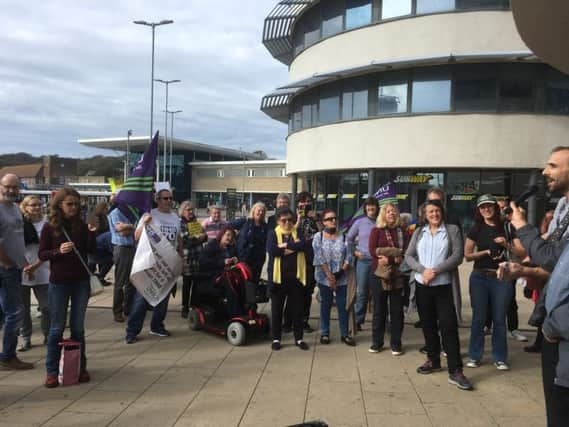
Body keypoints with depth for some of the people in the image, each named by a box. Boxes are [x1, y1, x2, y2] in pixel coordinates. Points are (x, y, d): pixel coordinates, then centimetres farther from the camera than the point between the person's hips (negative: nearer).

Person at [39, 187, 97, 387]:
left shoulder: (81, 225, 3)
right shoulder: (49, 227, -3)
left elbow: (91, 250, 0)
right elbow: (41, 254, -3)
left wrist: (92, 233, -15)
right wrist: (58, 251, -20)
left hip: (81, 282, 2)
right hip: (58, 283, -2)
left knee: (78, 327, 10)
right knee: (57, 328, 5)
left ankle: (80, 367, 21)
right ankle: (52, 370, 14)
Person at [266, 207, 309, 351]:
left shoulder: (298, 232, 7)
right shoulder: (272, 233, 1)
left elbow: (302, 245, -14)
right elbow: (271, 250, -18)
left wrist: (284, 245, -15)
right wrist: (293, 247, -14)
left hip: (295, 276, 2)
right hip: (278, 276, -1)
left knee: (297, 309, 9)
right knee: (277, 309, 8)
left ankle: (299, 338, 20)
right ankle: (276, 339, 19)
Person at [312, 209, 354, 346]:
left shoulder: (343, 236, 4)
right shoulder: (318, 237, -2)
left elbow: (348, 257, 1)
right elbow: (319, 258, -9)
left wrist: (341, 272, -11)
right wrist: (329, 275, -14)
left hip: (341, 277, 1)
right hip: (324, 277, -1)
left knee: (342, 305, 4)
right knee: (325, 305, 8)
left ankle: (345, 334, 14)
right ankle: (324, 333, 17)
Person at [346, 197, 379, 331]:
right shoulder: (359, 222, 5)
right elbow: (349, 238, 14)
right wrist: (354, 251, 5)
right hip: (363, 260, 1)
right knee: (362, 291, 4)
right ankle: (358, 320, 11)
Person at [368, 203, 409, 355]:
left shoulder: (401, 231, 10)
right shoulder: (376, 231, 4)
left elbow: (406, 251, 1)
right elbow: (373, 250, -8)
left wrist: (388, 258, -16)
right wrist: (396, 256, -12)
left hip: (397, 274, 1)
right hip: (379, 274, -1)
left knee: (397, 310, 5)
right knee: (379, 309, 6)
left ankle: (396, 344, 14)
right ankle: (377, 342, 16)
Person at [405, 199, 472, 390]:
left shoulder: (452, 230, 0)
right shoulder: (419, 232, 9)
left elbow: (457, 256, -9)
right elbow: (409, 256, 4)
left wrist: (435, 271, -17)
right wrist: (423, 270, -14)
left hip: (444, 286, -3)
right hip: (422, 286, 4)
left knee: (448, 326, -8)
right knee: (428, 325, 12)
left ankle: (455, 371, -5)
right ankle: (433, 360, 29)